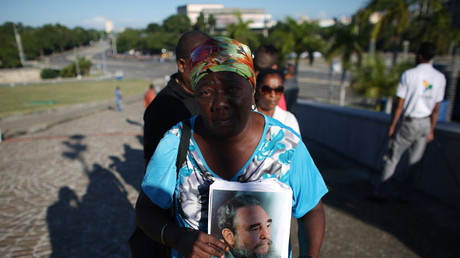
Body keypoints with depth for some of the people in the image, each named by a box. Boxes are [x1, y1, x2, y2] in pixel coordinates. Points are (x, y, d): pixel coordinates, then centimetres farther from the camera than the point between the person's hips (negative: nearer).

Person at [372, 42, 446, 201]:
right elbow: (436, 109, 5)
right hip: (426, 124, 5)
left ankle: (381, 192, 6)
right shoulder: (440, 78, 2)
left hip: (409, 122, -4)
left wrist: (392, 125, -3)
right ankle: (406, 194, 21)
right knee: (415, 161, 12)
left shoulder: (409, 74, -10)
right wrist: (431, 130, 13)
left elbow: (399, 105, -11)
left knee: (393, 157, 2)